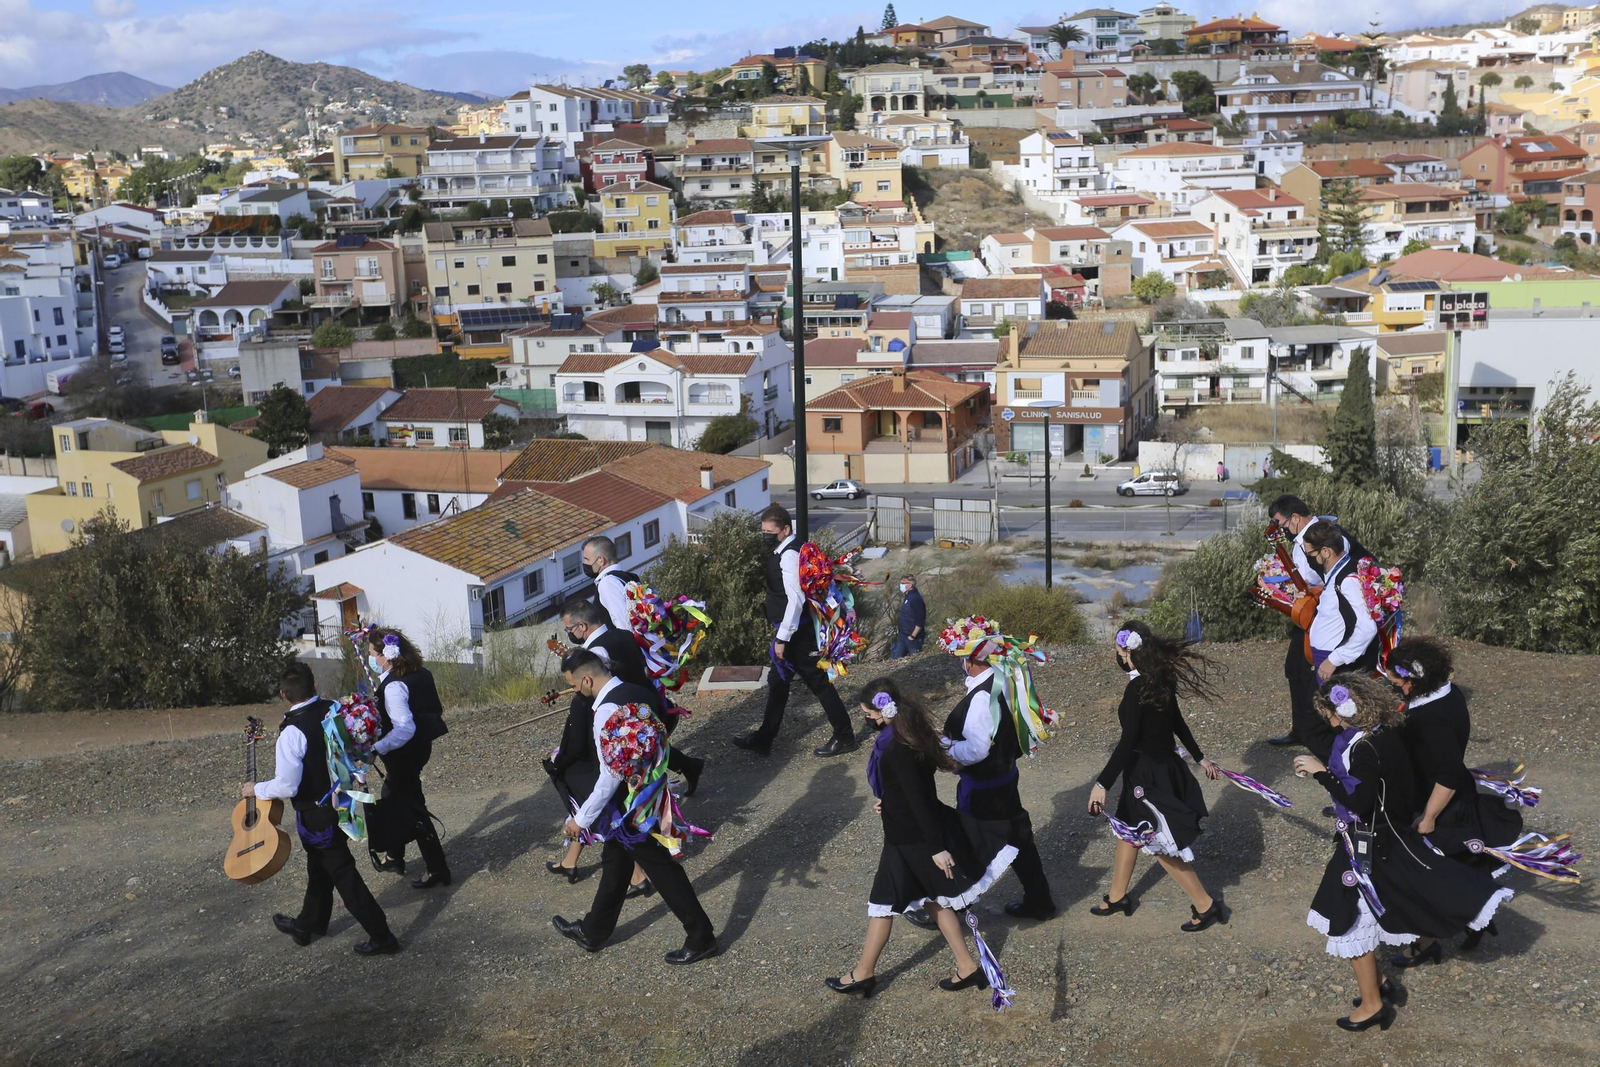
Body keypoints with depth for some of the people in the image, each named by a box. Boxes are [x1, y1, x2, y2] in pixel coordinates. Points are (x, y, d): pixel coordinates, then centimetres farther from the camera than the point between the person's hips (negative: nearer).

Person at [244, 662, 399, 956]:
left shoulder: (292, 732, -26)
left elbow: (287, 787, -27)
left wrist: (256, 789, -8)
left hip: (316, 814, -7)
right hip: (342, 801, 7)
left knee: (342, 872, 5)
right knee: (320, 866, 25)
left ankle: (381, 937, 11)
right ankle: (308, 924, 45)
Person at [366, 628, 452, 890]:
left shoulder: (394, 686, -26)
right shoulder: (419, 674, 1)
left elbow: (404, 729, -35)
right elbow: (433, 709, 13)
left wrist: (376, 749, -34)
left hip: (403, 753, -9)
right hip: (420, 746, 9)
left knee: (412, 810, 4)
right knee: (392, 800, 26)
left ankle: (437, 869, 14)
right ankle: (395, 858, 40)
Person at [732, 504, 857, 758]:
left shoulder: (789, 556, -21)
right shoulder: (784, 551, 10)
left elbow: (796, 600, -26)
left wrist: (782, 638, -24)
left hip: (796, 632, -10)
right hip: (793, 631, 10)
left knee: (818, 681, -1)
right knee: (777, 681, 16)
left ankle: (844, 737, 10)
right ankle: (763, 739, 26)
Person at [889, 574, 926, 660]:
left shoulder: (916, 599, -20)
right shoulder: (906, 597, 9)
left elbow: (920, 621, -22)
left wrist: (913, 636, -20)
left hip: (913, 637, -9)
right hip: (902, 635, 9)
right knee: (895, 658, 11)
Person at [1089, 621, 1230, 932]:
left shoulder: (1137, 688, -25)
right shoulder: (1161, 680, 1)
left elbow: (1127, 742, -27)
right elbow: (1177, 722, 14)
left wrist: (1102, 784, -26)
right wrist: (1200, 758, 26)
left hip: (1148, 772, -9)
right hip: (1166, 764, 9)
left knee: (1161, 845, 4)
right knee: (1128, 829, 21)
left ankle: (1205, 905, 12)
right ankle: (1117, 897, 35)